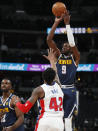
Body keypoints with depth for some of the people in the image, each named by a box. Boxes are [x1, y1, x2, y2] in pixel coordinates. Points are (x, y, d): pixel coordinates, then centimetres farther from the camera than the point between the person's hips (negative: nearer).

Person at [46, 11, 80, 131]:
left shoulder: (75, 57, 6)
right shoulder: (58, 56, 13)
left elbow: (72, 43, -10)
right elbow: (49, 40, 3)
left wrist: (67, 24, -12)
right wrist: (56, 23, -3)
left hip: (69, 90, -3)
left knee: (67, 118, -6)